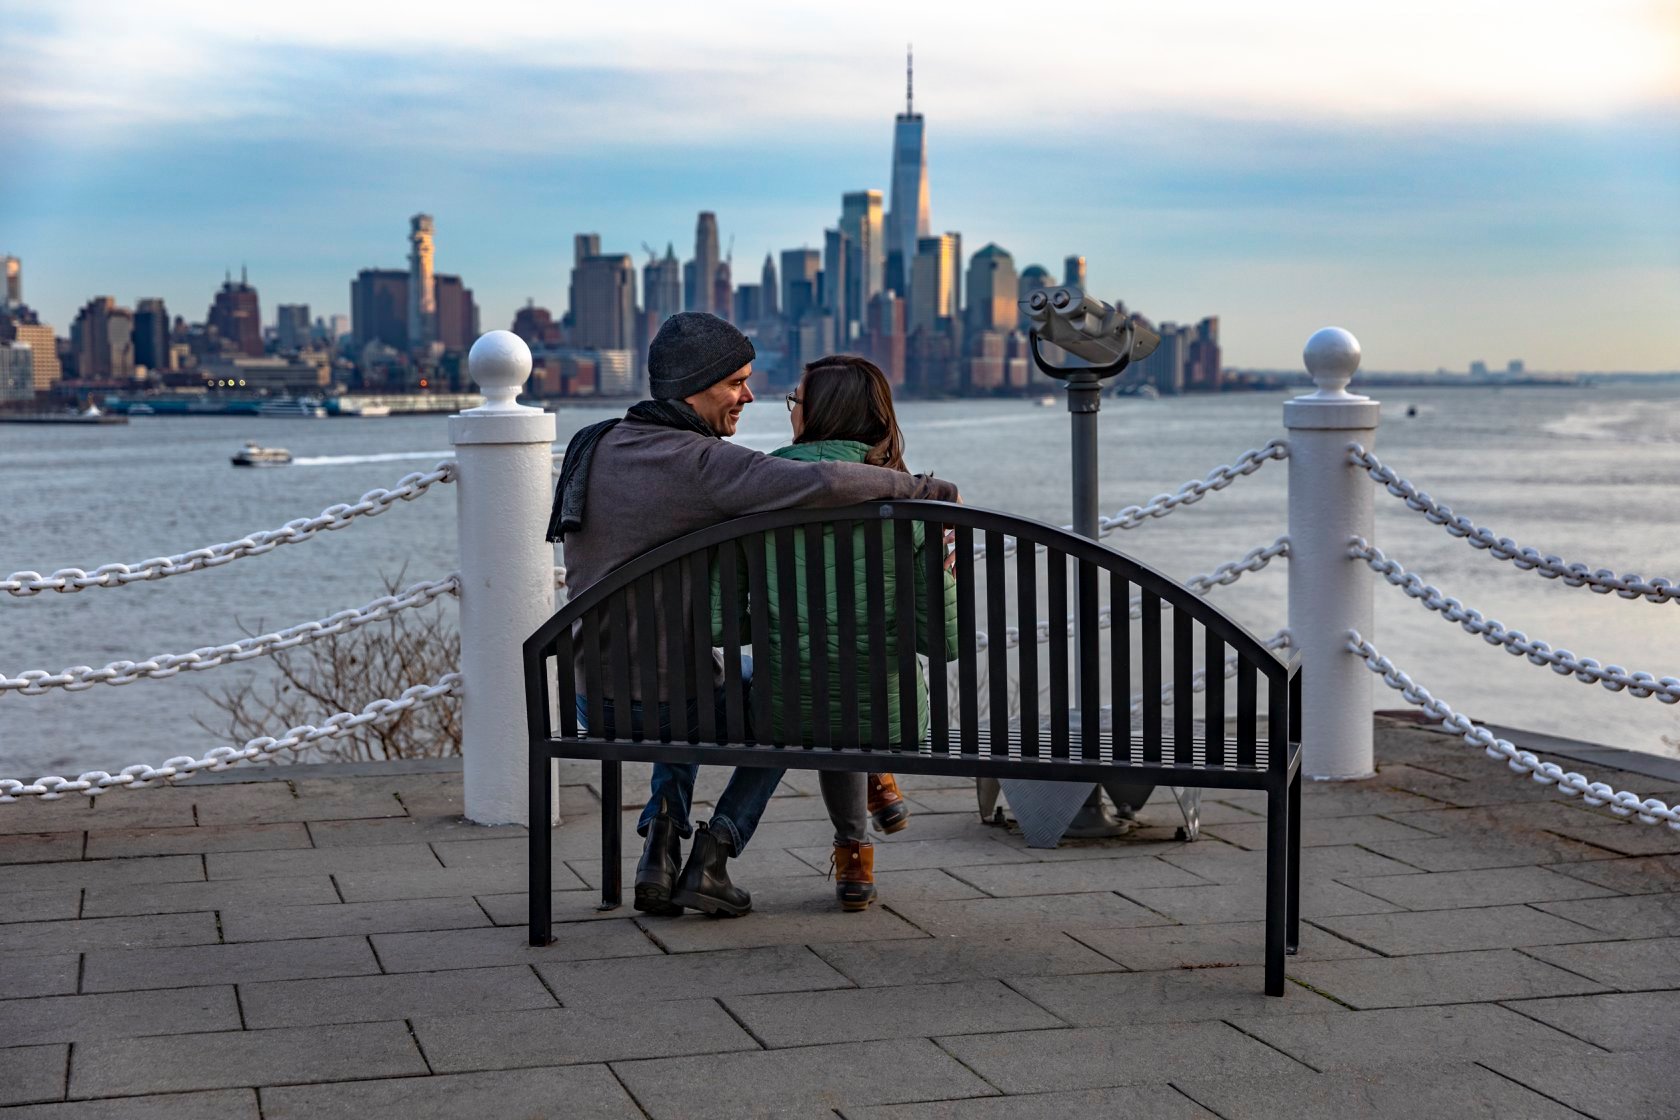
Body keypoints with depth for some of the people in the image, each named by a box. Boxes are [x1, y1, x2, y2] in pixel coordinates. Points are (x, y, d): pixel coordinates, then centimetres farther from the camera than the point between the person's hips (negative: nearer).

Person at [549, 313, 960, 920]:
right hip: (668, 697, -6)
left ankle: (662, 842, 17)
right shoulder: (704, 464, -17)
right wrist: (920, 486, -16)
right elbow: (825, 484, -30)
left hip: (597, 698, 6)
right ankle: (713, 853, 11)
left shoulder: (592, 448, 7)